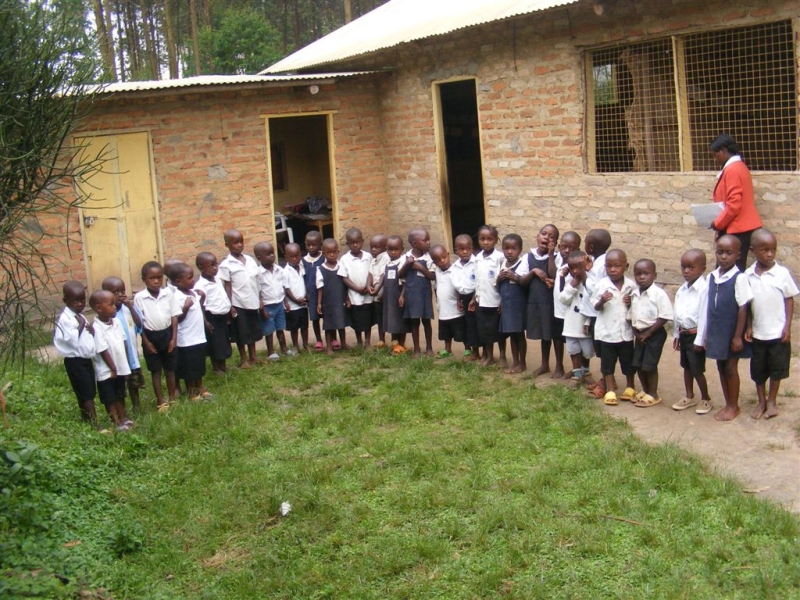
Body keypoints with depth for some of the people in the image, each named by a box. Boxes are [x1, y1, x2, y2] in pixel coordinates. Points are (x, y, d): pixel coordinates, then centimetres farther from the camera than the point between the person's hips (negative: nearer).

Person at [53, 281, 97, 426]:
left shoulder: (80, 316, 12)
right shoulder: (65, 318, -16)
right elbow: (71, 339, -24)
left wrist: (92, 331, -2)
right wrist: (80, 326, -18)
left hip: (86, 359, 9)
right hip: (75, 361, -9)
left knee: (89, 392, 14)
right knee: (87, 394, -9)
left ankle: (86, 420, 25)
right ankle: (94, 423, -9)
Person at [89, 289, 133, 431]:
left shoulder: (116, 322, 0)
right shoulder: (97, 328, -22)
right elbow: (103, 351, -19)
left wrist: (125, 365, 6)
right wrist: (113, 369, -14)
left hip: (120, 368, 7)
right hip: (106, 371, -7)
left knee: (120, 396, 20)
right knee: (110, 399, 8)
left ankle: (123, 418, 32)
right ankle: (117, 423, 15)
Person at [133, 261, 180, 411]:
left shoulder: (168, 294, -7)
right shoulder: (139, 297, -12)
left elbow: (174, 316, -1)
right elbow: (139, 321, -6)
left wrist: (174, 338, -4)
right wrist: (146, 341, -7)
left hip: (167, 334, 2)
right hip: (150, 336, -2)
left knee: (170, 369, 13)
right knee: (155, 370, 9)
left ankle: (172, 398, 28)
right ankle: (160, 401, 19)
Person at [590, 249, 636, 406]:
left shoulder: (631, 286, -4)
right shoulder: (601, 285, -10)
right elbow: (596, 306, -5)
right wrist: (602, 300, -25)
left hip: (626, 331, 2)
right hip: (607, 332, -2)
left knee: (628, 361, 15)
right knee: (608, 362, 8)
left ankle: (630, 386, 34)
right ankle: (609, 390, 20)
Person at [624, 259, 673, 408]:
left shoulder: (659, 294, -16)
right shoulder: (633, 293, 3)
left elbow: (664, 317, -18)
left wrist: (648, 332, -16)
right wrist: (636, 332, -1)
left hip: (655, 333, -7)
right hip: (640, 334, 7)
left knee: (649, 365, -3)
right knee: (638, 364, 11)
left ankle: (653, 395, 12)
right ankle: (645, 391, 28)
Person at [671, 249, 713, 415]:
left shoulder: (704, 289, -19)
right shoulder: (682, 289, 7)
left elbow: (704, 316, -20)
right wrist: (676, 334, 15)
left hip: (695, 335, -8)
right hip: (684, 334, 8)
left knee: (697, 369, 0)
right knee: (686, 366, 18)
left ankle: (706, 399, 17)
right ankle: (689, 397, 32)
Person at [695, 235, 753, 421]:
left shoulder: (739, 278, -15)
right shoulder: (712, 277, 2)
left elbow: (743, 309, -13)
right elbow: (709, 307, 6)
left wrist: (738, 336, -13)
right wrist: (705, 334, 8)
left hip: (732, 333, -5)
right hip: (716, 333, 6)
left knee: (730, 368, 3)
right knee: (721, 367, 13)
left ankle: (734, 406, 19)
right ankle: (728, 404, 27)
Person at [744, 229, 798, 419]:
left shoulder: (782, 273, -10)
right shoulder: (748, 275, -4)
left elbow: (789, 300, -4)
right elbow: (746, 304, 4)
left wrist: (787, 326, -8)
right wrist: (748, 326, 0)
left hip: (778, 332, -2)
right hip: (757, 332, 2)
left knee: (776, 367, 9)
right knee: (758, 368, 12)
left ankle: (772, 401, 27)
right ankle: (761, 401, 29)